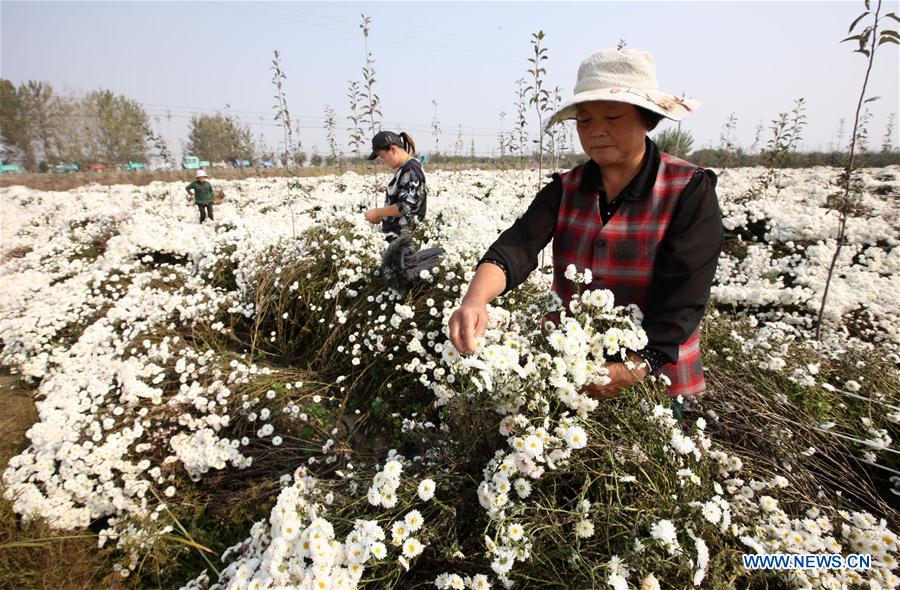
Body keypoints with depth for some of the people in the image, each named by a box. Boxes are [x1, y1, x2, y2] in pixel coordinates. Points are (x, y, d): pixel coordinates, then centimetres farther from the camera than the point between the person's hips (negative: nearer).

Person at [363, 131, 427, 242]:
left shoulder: (411, 170, -14)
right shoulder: (403, 169, 15)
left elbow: (407, 206, -21)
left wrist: (377, 212, -12)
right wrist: (381, 215, 10)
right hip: (395, 235, 9)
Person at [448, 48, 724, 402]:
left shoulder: (690, 191, -14)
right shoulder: (565, 189, -5)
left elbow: (683, 298, -20)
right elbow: (515, 248, -21)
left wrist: (635, 368, -32)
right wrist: (475, 300, -39)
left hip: (657, 387, -3)